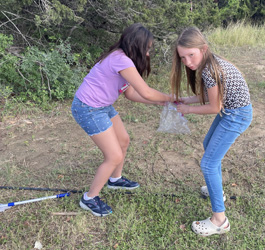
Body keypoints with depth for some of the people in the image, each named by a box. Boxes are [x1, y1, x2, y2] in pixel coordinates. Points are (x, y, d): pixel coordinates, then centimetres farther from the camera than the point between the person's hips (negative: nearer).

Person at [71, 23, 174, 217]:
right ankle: (89, 199, 14)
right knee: (115, 156, -5)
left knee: (123, 141, 20)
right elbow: (146, 93, -26)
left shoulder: (122, 59, 6)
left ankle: (115, 179, 44)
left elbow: (130, 93, 8)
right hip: (88, 109, -10)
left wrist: (159, 102, 2)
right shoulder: (121, 60, -25)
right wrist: (169, 98, -8)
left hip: (103, 106, 10)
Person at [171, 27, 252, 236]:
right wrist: (184, 100, 3)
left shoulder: (209, 71, -29)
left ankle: (220, 220, 8)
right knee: (209, 145, 27)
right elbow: (211, 96, 6)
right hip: (229, 109, 10)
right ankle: (216, 190, 46)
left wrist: (188, 109, -8)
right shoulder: (210, 62, 0)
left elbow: (214, 107, -20)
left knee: (208, 164, -5)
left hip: (236, 116, -10)